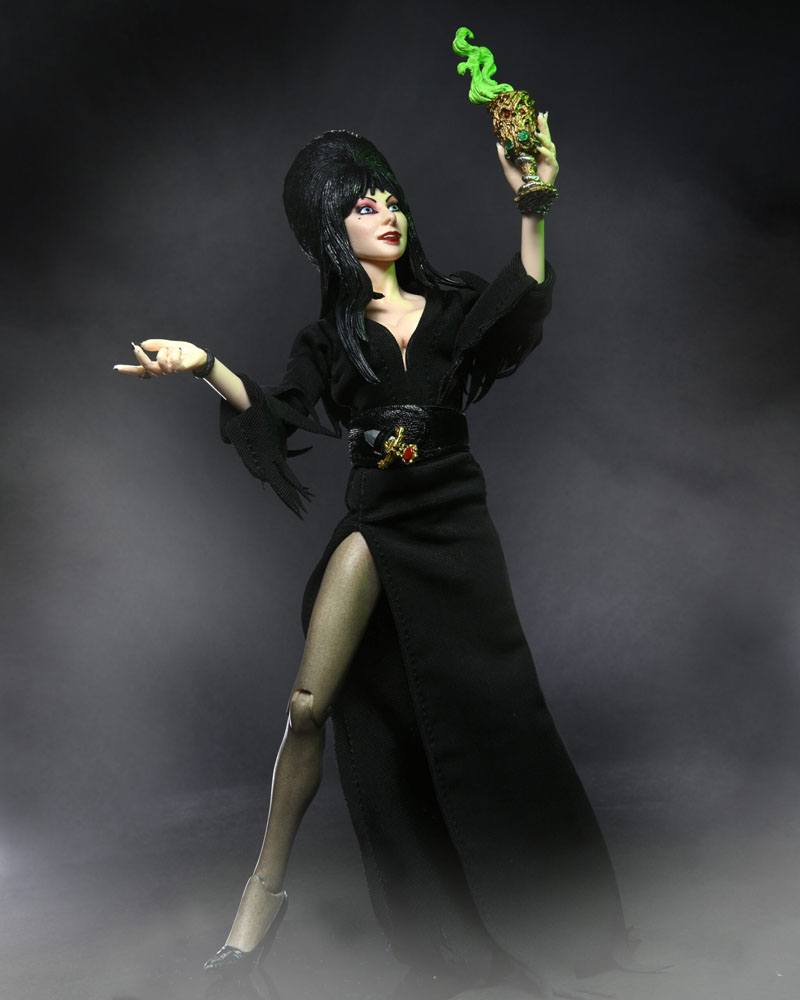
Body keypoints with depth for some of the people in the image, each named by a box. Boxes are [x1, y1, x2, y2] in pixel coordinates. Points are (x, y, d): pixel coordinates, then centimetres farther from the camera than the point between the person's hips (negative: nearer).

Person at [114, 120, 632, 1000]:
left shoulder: (451, 308, 8)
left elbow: (524, 306, -13)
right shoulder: (328, 338, 9)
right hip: (374, 525, 0)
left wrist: (532, 208, -29)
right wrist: (206, 367, -24)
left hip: (457, 530, 1)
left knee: (485, 714, 3)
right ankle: (266, 882, 4)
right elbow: (278, 414, -7)